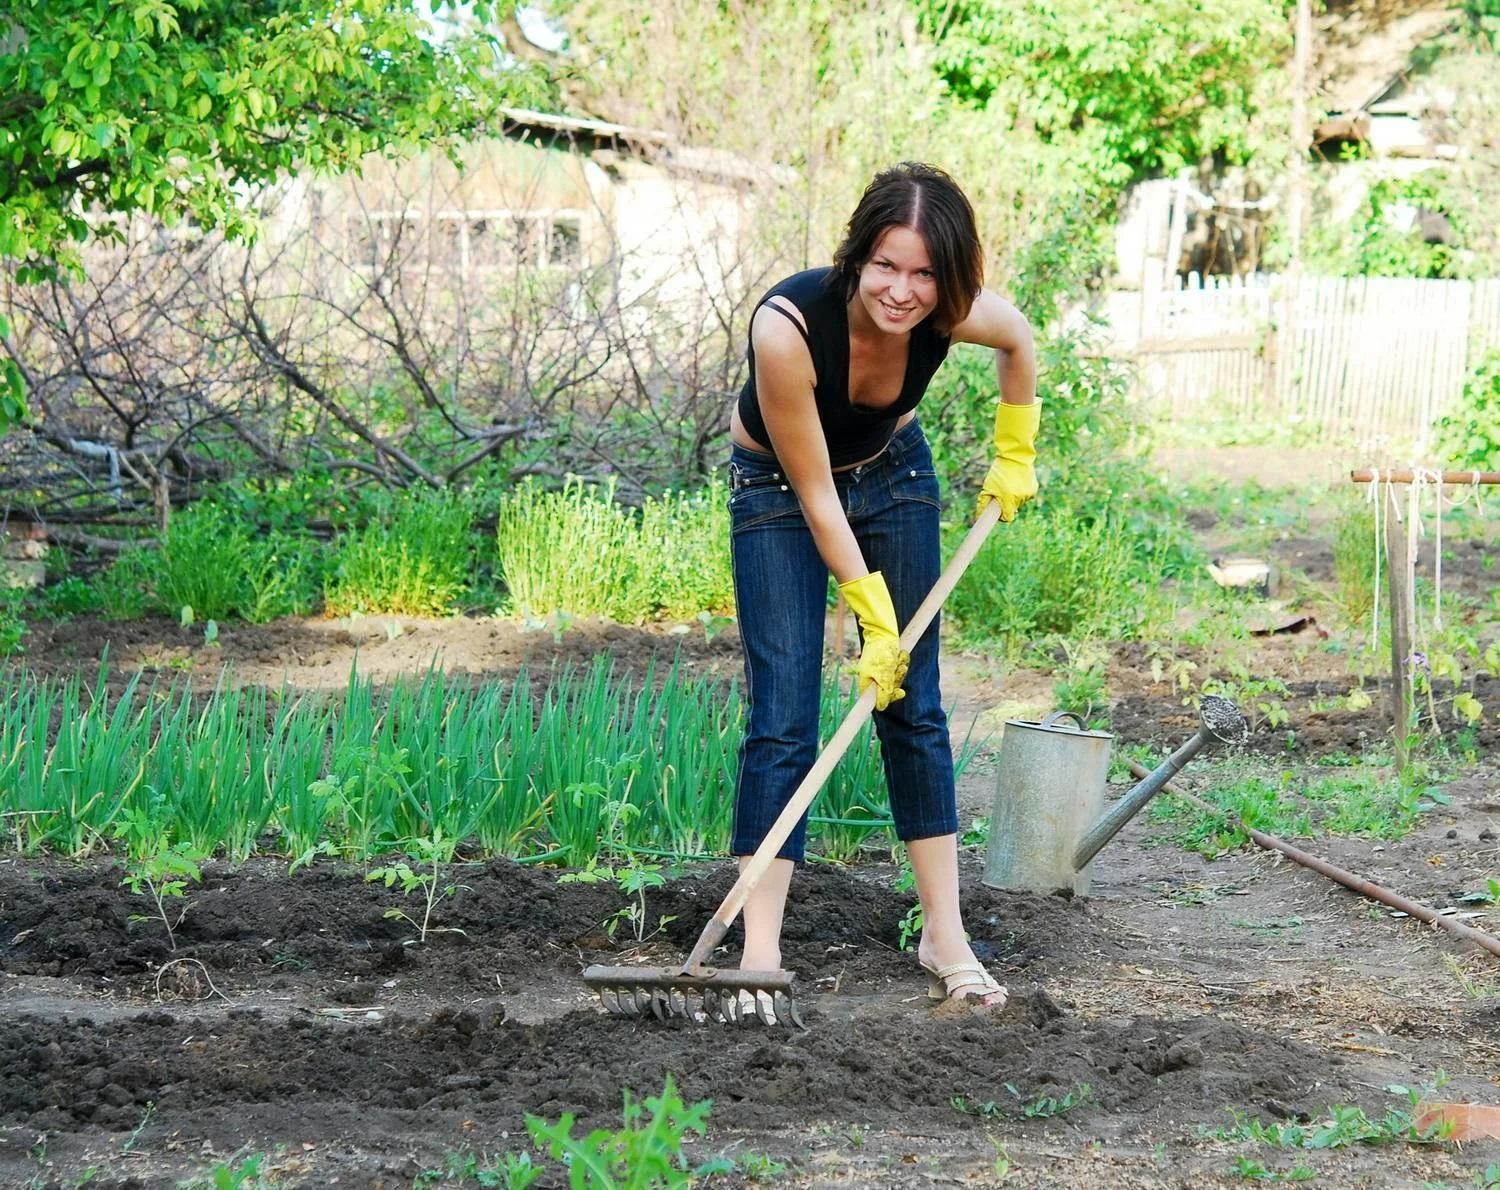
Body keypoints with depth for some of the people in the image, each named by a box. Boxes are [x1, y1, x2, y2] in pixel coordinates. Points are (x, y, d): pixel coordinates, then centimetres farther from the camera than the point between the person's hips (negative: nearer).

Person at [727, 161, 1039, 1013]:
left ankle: (946, 937, 8)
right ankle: (760, 953, -11)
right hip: (779, 490, -3)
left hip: (894, 475, 3)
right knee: (783, 719, -11)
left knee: (915, 708, 3)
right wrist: (873, 615, -21)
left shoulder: (957, 315, -28)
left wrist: (1016, 456, 8)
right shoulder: (787, 326, -38)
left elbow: (1021, 342, 0)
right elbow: (815, 493, -27)